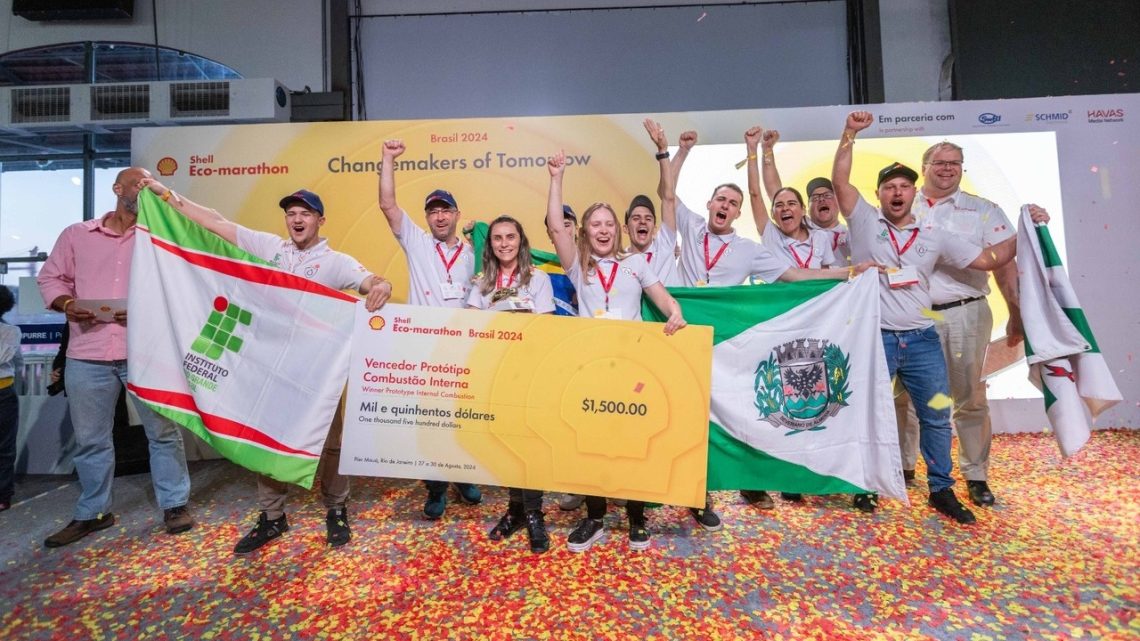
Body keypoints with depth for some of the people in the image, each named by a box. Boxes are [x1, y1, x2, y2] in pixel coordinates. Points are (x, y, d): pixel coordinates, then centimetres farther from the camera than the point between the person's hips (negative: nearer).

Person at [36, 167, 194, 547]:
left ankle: (174, 504, 16)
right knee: (90, 438, 11)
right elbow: (50, 276, 15)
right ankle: (92, 513, 28)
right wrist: (66, 304, -6)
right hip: (87, 355, 2)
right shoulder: (76, 235, 11)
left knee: (163, 431, 3)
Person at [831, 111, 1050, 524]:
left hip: (922, 339, 4)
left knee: (936, 415, 11)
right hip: (875, 337, -3)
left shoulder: (934, 238, 11)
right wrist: (849, 134, -12)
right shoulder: (865, 222, 1)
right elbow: (839, 180, -9)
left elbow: (989, 260, 15)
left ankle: (941, 490, 28)